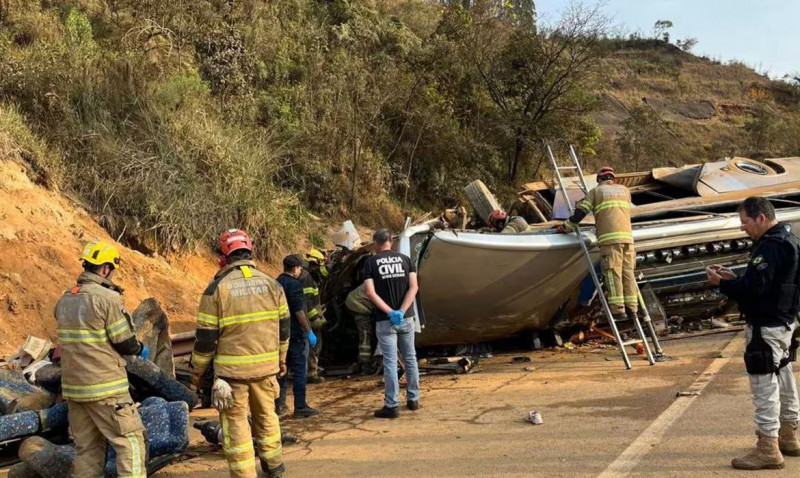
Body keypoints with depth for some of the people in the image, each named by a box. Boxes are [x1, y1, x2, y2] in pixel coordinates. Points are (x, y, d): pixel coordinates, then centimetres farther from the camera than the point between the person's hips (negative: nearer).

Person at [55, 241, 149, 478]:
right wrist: (141, 349, 8)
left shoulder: (64, 301, 9)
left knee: (87, 448, 13)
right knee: (131, 439, 0)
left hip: (73, 386, 8)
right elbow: (125, 343, -13)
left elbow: (76, 340, 15)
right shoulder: (107, 298, -14)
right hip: (105, 388, -7)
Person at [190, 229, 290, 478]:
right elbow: (283, 326, 9)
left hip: (232, 369, -4)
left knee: (236, 421, 6)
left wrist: (198, 369, 4)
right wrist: (282, 358, 22)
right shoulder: (271, 283, 1)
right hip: (266, 365, 4)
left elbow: (206, 336, -9)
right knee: (266, 413, 22)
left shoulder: (218, 287, -11)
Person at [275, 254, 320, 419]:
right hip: (295, 333, -8)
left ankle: (279, 405, 17)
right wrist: (309, 332, -14)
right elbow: (299, 311, -19)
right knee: (299, 370, -3)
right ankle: (300, 408, -1)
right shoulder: (293, 284, -14)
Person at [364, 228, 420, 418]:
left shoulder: (370, 263, -2)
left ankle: (391, 406, 1)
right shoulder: (405, 259, 5)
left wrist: (390, 312, -14)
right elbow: (414, 287, -7)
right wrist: (401, 311, -13)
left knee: (390, 362, -1)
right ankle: (413, 399, 23)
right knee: (410, 358, 15)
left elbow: (370, 292, -12)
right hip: (406, 318, 3)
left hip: (385, 320, -3)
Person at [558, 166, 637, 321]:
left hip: (609, 238, -4)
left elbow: (580, 212, 6)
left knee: (613, 273, -5)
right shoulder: (624, 190, 24)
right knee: (628, 272, 7)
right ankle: (631, 308, 5)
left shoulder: (596, 191, 12)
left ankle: (618, 310, -10)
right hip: (627, 236, 4)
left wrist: (566, 227, 17)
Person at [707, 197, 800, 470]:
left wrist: (721, 283, -11)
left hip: (766, 327, -11)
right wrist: (733, 278, 10)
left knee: (764, 385, -6)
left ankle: (768, 449, -1)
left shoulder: (770, 247, -20)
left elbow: (753, 288, -25)